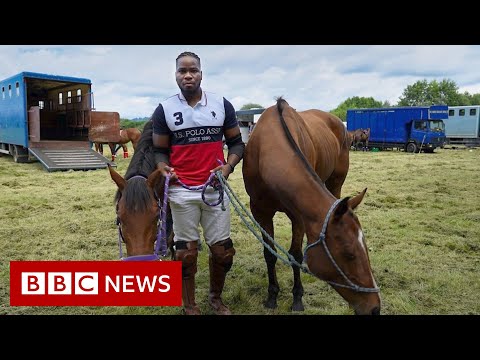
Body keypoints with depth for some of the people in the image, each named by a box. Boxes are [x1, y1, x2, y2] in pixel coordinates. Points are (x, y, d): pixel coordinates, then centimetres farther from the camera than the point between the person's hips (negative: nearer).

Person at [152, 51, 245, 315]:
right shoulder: (164, 109, 0)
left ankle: (216, 297, 36)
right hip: (181, 191, -1)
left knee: (223, 250, 9)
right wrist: (164, 169, -17)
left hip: (215, 189, 2)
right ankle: (189, 306, 28)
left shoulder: (222, 105, 3)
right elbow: (160, 150, 4)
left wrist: (228, 166, -12)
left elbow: (236, 142, 7)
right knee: (186, 251, 8)